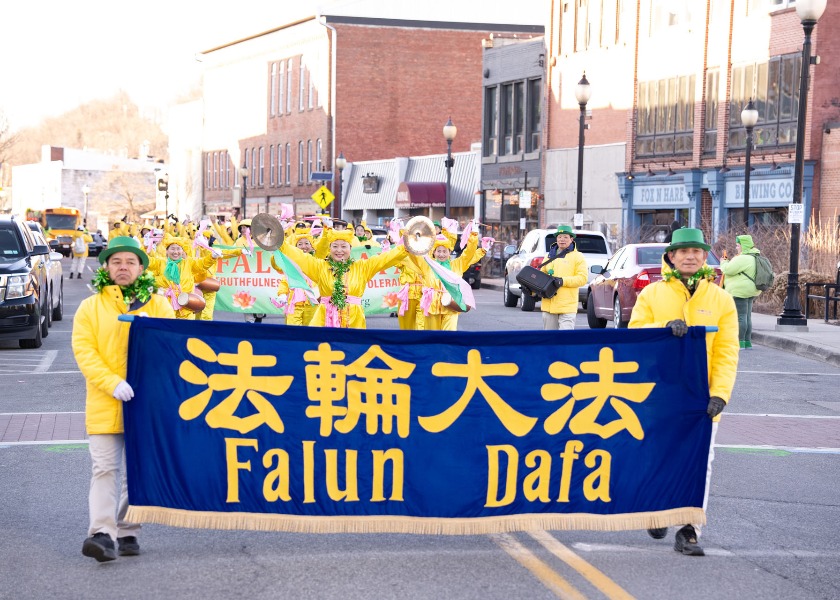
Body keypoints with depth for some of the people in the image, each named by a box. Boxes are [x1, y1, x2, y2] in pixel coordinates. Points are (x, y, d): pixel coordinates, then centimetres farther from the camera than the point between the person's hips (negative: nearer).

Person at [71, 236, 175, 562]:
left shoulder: (158, 306, 7)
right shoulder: (90, 308, 5)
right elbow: (84, 351, -5)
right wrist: (112, 383, -18)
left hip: (147, 402, 1)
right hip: (104, 404, -1)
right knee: (104, 469, -6)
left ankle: (127, 532, 17)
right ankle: (102, 533, -11)